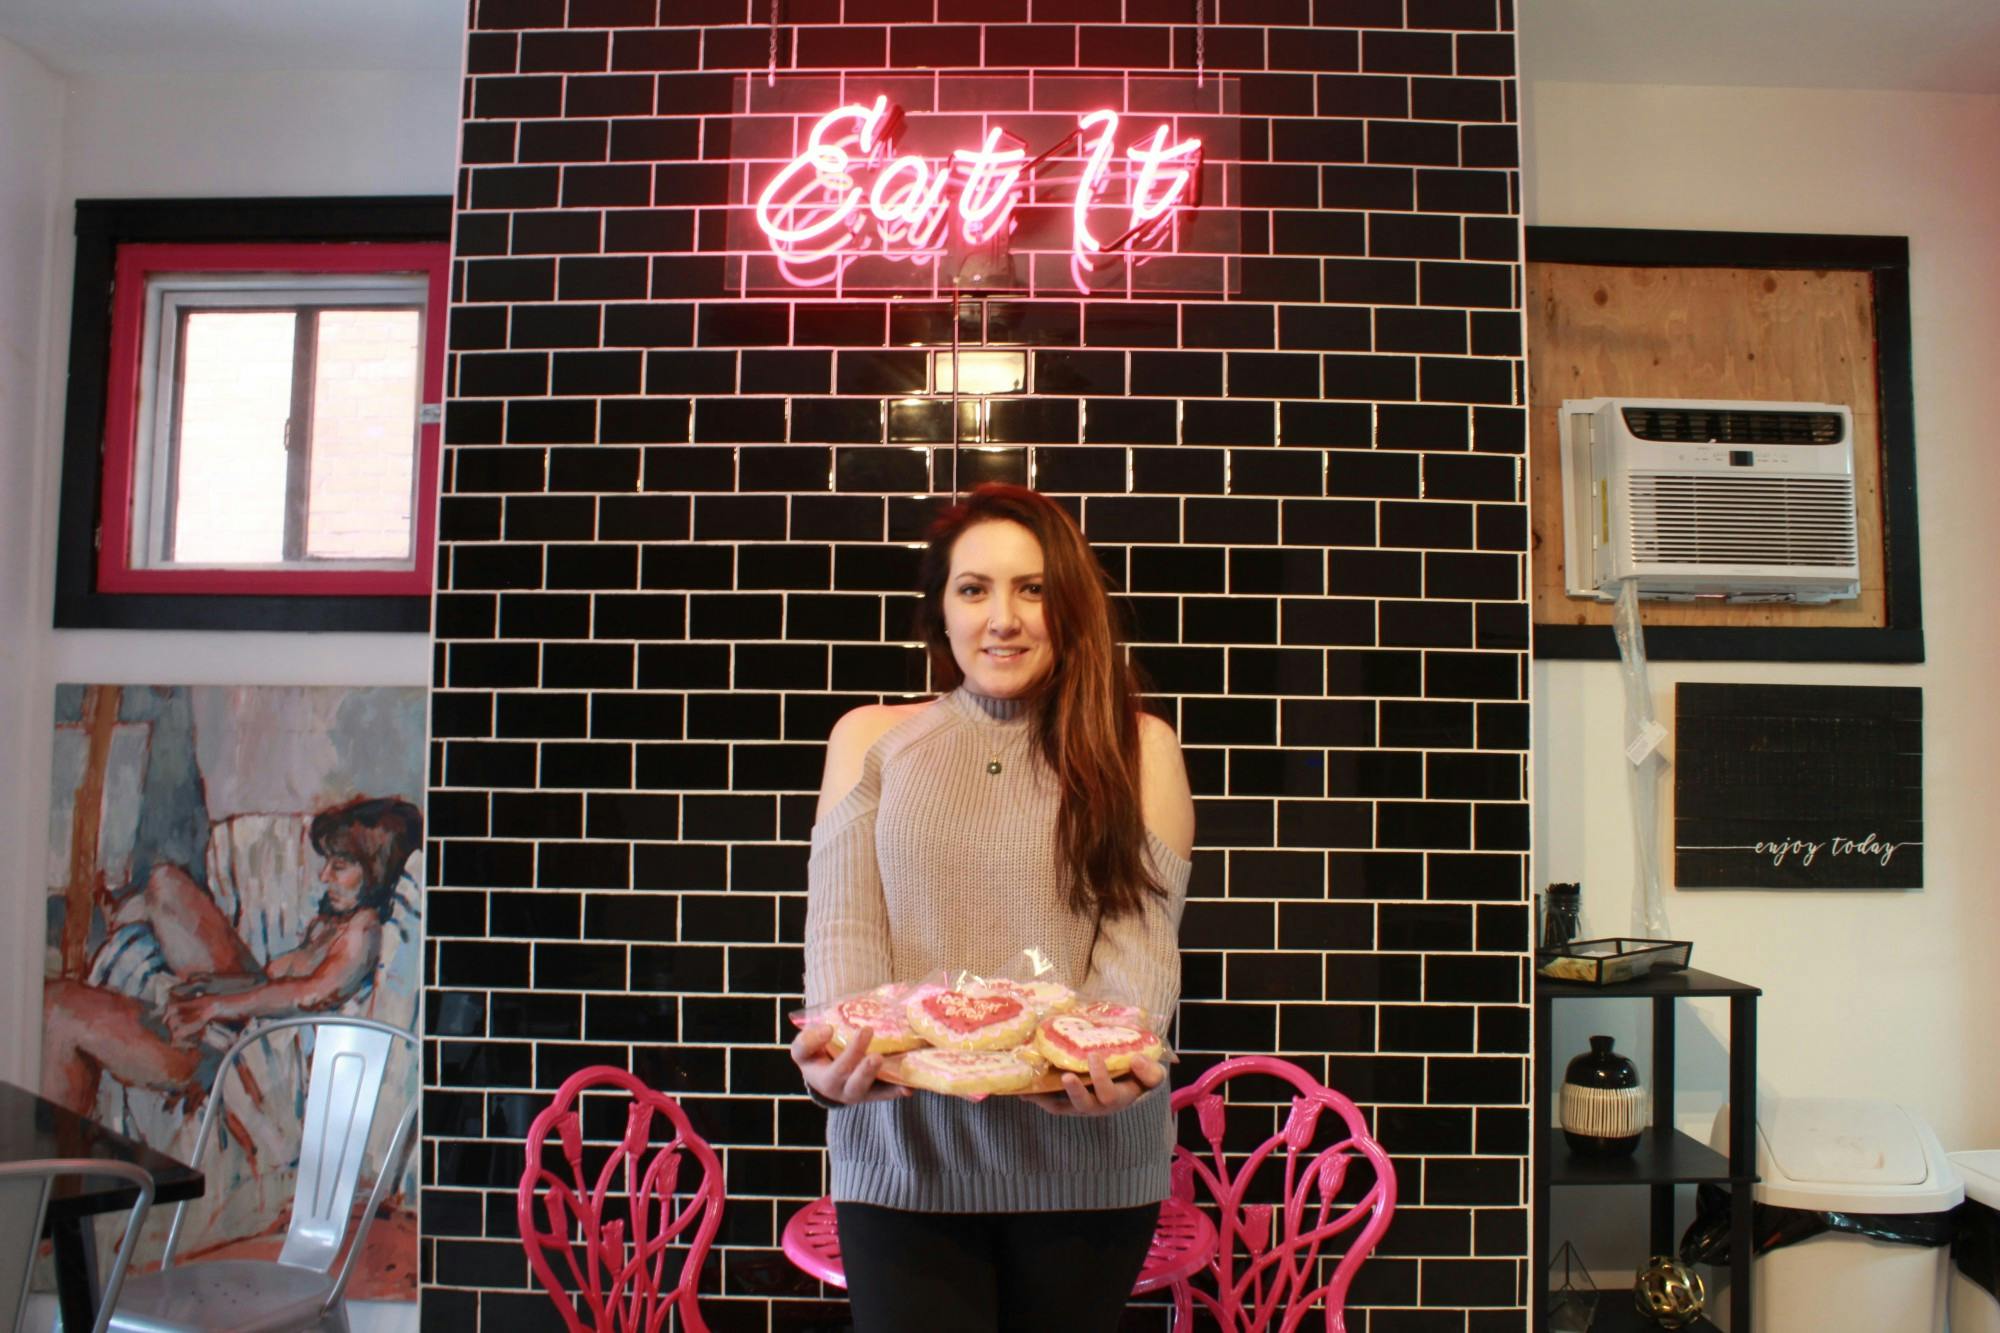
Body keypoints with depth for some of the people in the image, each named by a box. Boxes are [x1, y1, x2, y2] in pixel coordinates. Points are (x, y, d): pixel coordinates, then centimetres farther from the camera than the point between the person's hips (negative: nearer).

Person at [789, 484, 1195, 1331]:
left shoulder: (1137, 749, 3)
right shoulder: (870, 739, 6)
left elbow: (1139, 937, -5)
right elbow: (841, 927, -2)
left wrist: (1112, 1058, -25)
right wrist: (840, 1049, -21)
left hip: (1085, 1159, 0)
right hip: (902, 1156, 0)